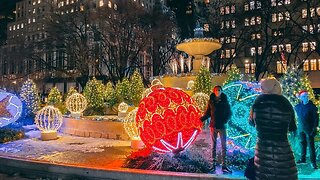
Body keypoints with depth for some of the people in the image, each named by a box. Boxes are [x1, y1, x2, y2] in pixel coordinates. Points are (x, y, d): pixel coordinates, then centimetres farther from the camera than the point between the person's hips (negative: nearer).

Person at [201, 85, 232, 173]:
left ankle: (224, 165, 8)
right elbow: (207, 113, 4)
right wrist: (201, 119, -12)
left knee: (223, 146, 2)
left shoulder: (225, 101, -1)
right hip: (213, 126, 1)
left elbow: (229, 113, 1)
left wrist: (225, 121, -15)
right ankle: (213, 164, 14)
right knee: (213, 145, 7)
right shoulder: (211, 101, 1)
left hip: (222, 126, -1)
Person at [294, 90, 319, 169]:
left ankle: (313, 162, 6)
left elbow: (316, 118, -6)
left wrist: (314, 128, -11)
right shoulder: (297, 106, 4)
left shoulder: (312, 106, -7)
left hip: (309, 129, -4)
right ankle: (303, 159, 26)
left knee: (311, 145, -2)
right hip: (301, 128, 4)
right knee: (302, 143, 14)